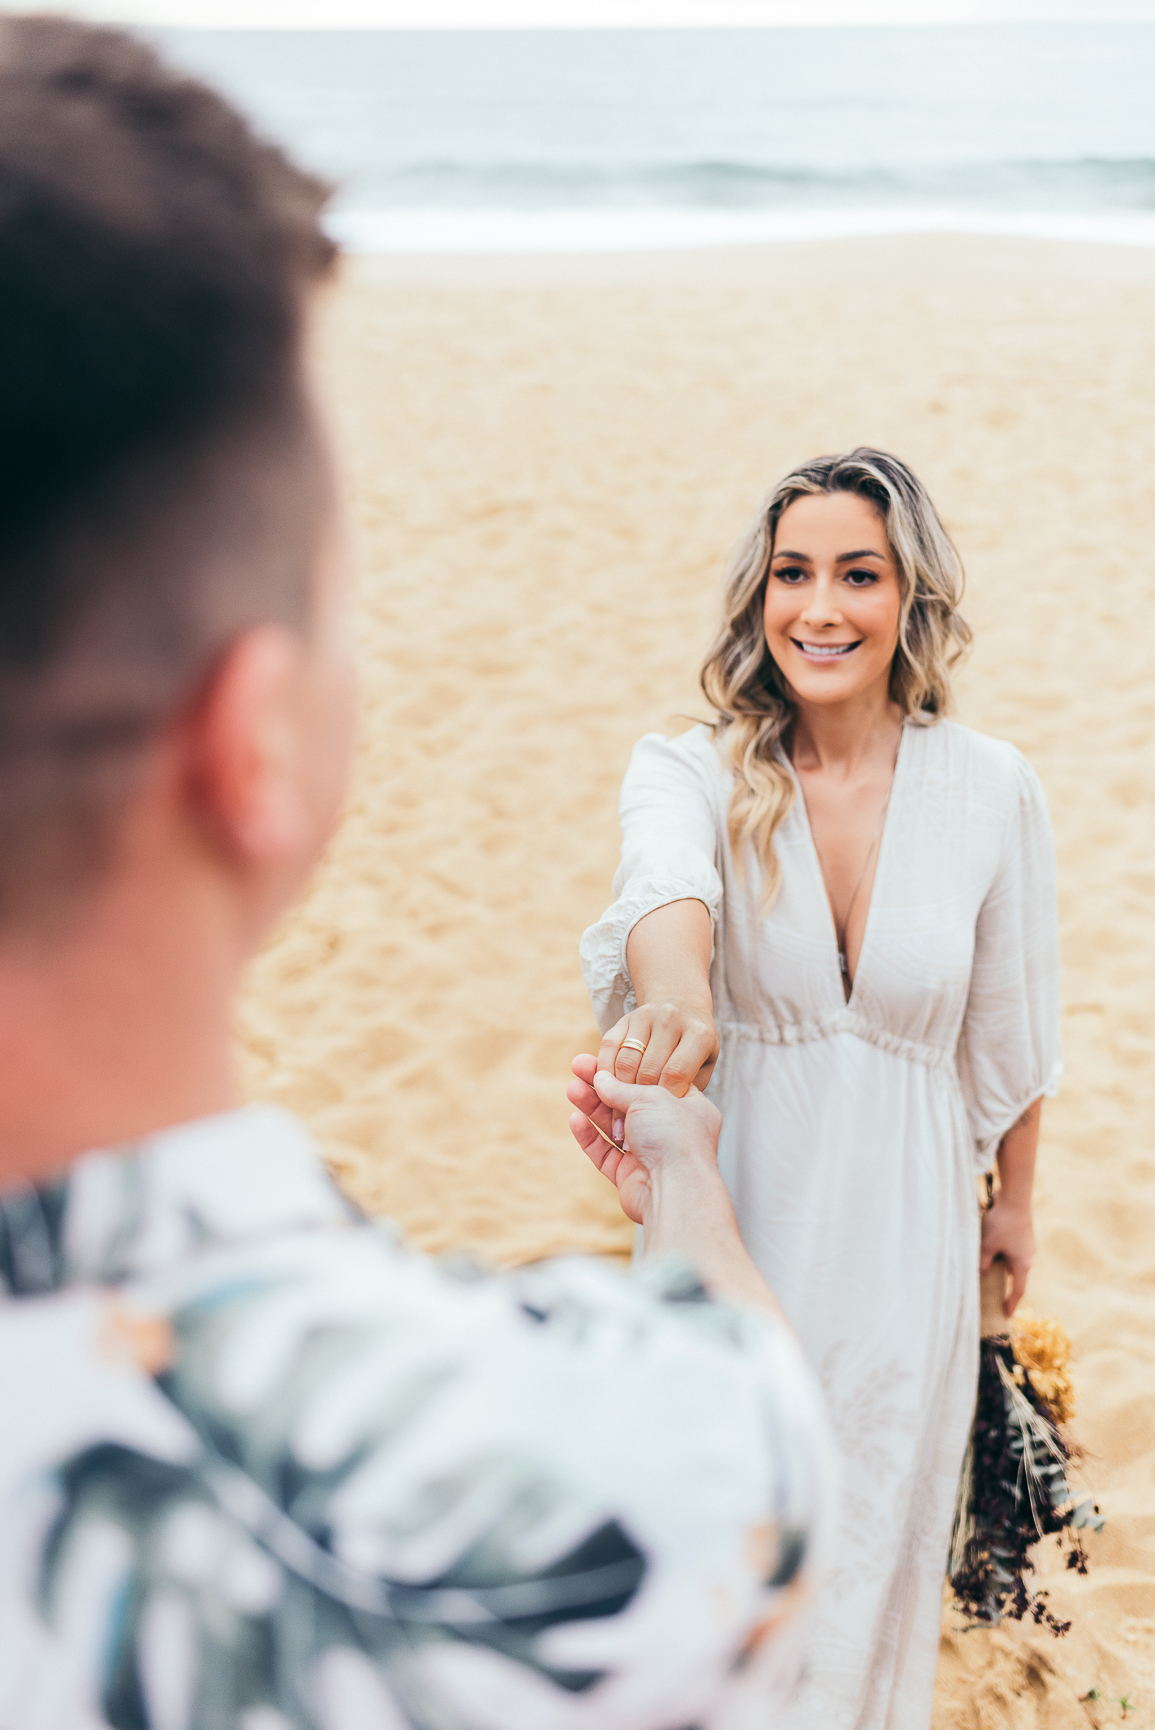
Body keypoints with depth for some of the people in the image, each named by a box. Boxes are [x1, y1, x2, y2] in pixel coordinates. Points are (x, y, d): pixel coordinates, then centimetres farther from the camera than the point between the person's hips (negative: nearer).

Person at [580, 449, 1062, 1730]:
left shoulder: (992, 790, -8)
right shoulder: (690, 771, -11)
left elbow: (1008, 1024, 4)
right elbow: (667, 883, -35)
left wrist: (1014, 1200, 16)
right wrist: (676, 994, -58)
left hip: (902, 1225, 1)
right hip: (733, 1208, 0)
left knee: (865, 1545, 16)